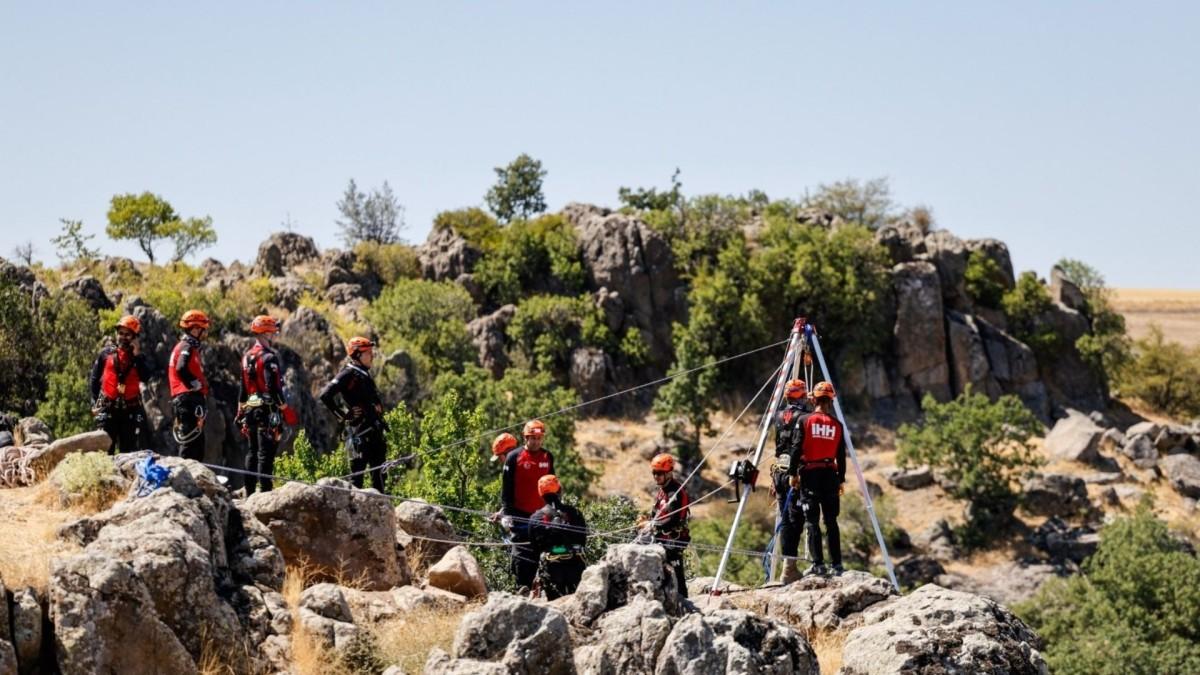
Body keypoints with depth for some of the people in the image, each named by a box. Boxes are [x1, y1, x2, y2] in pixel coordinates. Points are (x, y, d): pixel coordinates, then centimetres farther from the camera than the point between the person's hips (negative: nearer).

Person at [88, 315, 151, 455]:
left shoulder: (139, 357, 9)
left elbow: (145, 377, -9)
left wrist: (137, 355, -10)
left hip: (131, 408, 1)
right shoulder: (106, 353, 6)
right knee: (105, 448, -6)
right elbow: (94, 379, 8)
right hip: (107, 406, -1)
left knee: (130, 449, 4)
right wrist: (94, 403, 0)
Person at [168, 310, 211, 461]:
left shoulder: (190, 348, 24)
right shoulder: (187, 348, -8)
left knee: (198, 441, 12)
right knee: (191, 439, -14)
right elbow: (181, 369, -26)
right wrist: (197, 385, -16)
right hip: (189, 398, -11)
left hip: (186, 400, 11)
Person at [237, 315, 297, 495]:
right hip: (268, 410, -8)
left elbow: (242, 387, 17)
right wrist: (285, 408, -13)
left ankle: (249, 491, 16)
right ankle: (265, 490, -11)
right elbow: (273, 386, -20)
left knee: (253, 451, 14)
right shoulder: (268, 356, -13)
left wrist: (241, 411, 22)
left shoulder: (247, 356, 13)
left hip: (250, 409, 8)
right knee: (266, 453, -8)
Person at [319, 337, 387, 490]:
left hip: (374, 430, 9)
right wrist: (342, 416, -15)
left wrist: (379, 422, 20)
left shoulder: (365, 374, 16)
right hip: (359, 432, -9)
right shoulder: (348, 374, -11)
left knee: (378, 472, 12)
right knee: (358, 471, -6)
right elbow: (325, 395, -21)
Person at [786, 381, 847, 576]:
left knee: (812, 521, -1)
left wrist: (793, 473, 0)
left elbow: (796, 448, -6)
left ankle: (818, 563, -7)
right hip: (830, 474, 2)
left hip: (809, 474, -2)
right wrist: (841, 479, 14)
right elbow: (841, 456, 7)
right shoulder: (837, 425, 4)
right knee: (831, 521, 7)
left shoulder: (805, 421, -3)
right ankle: (836, 564, 5)